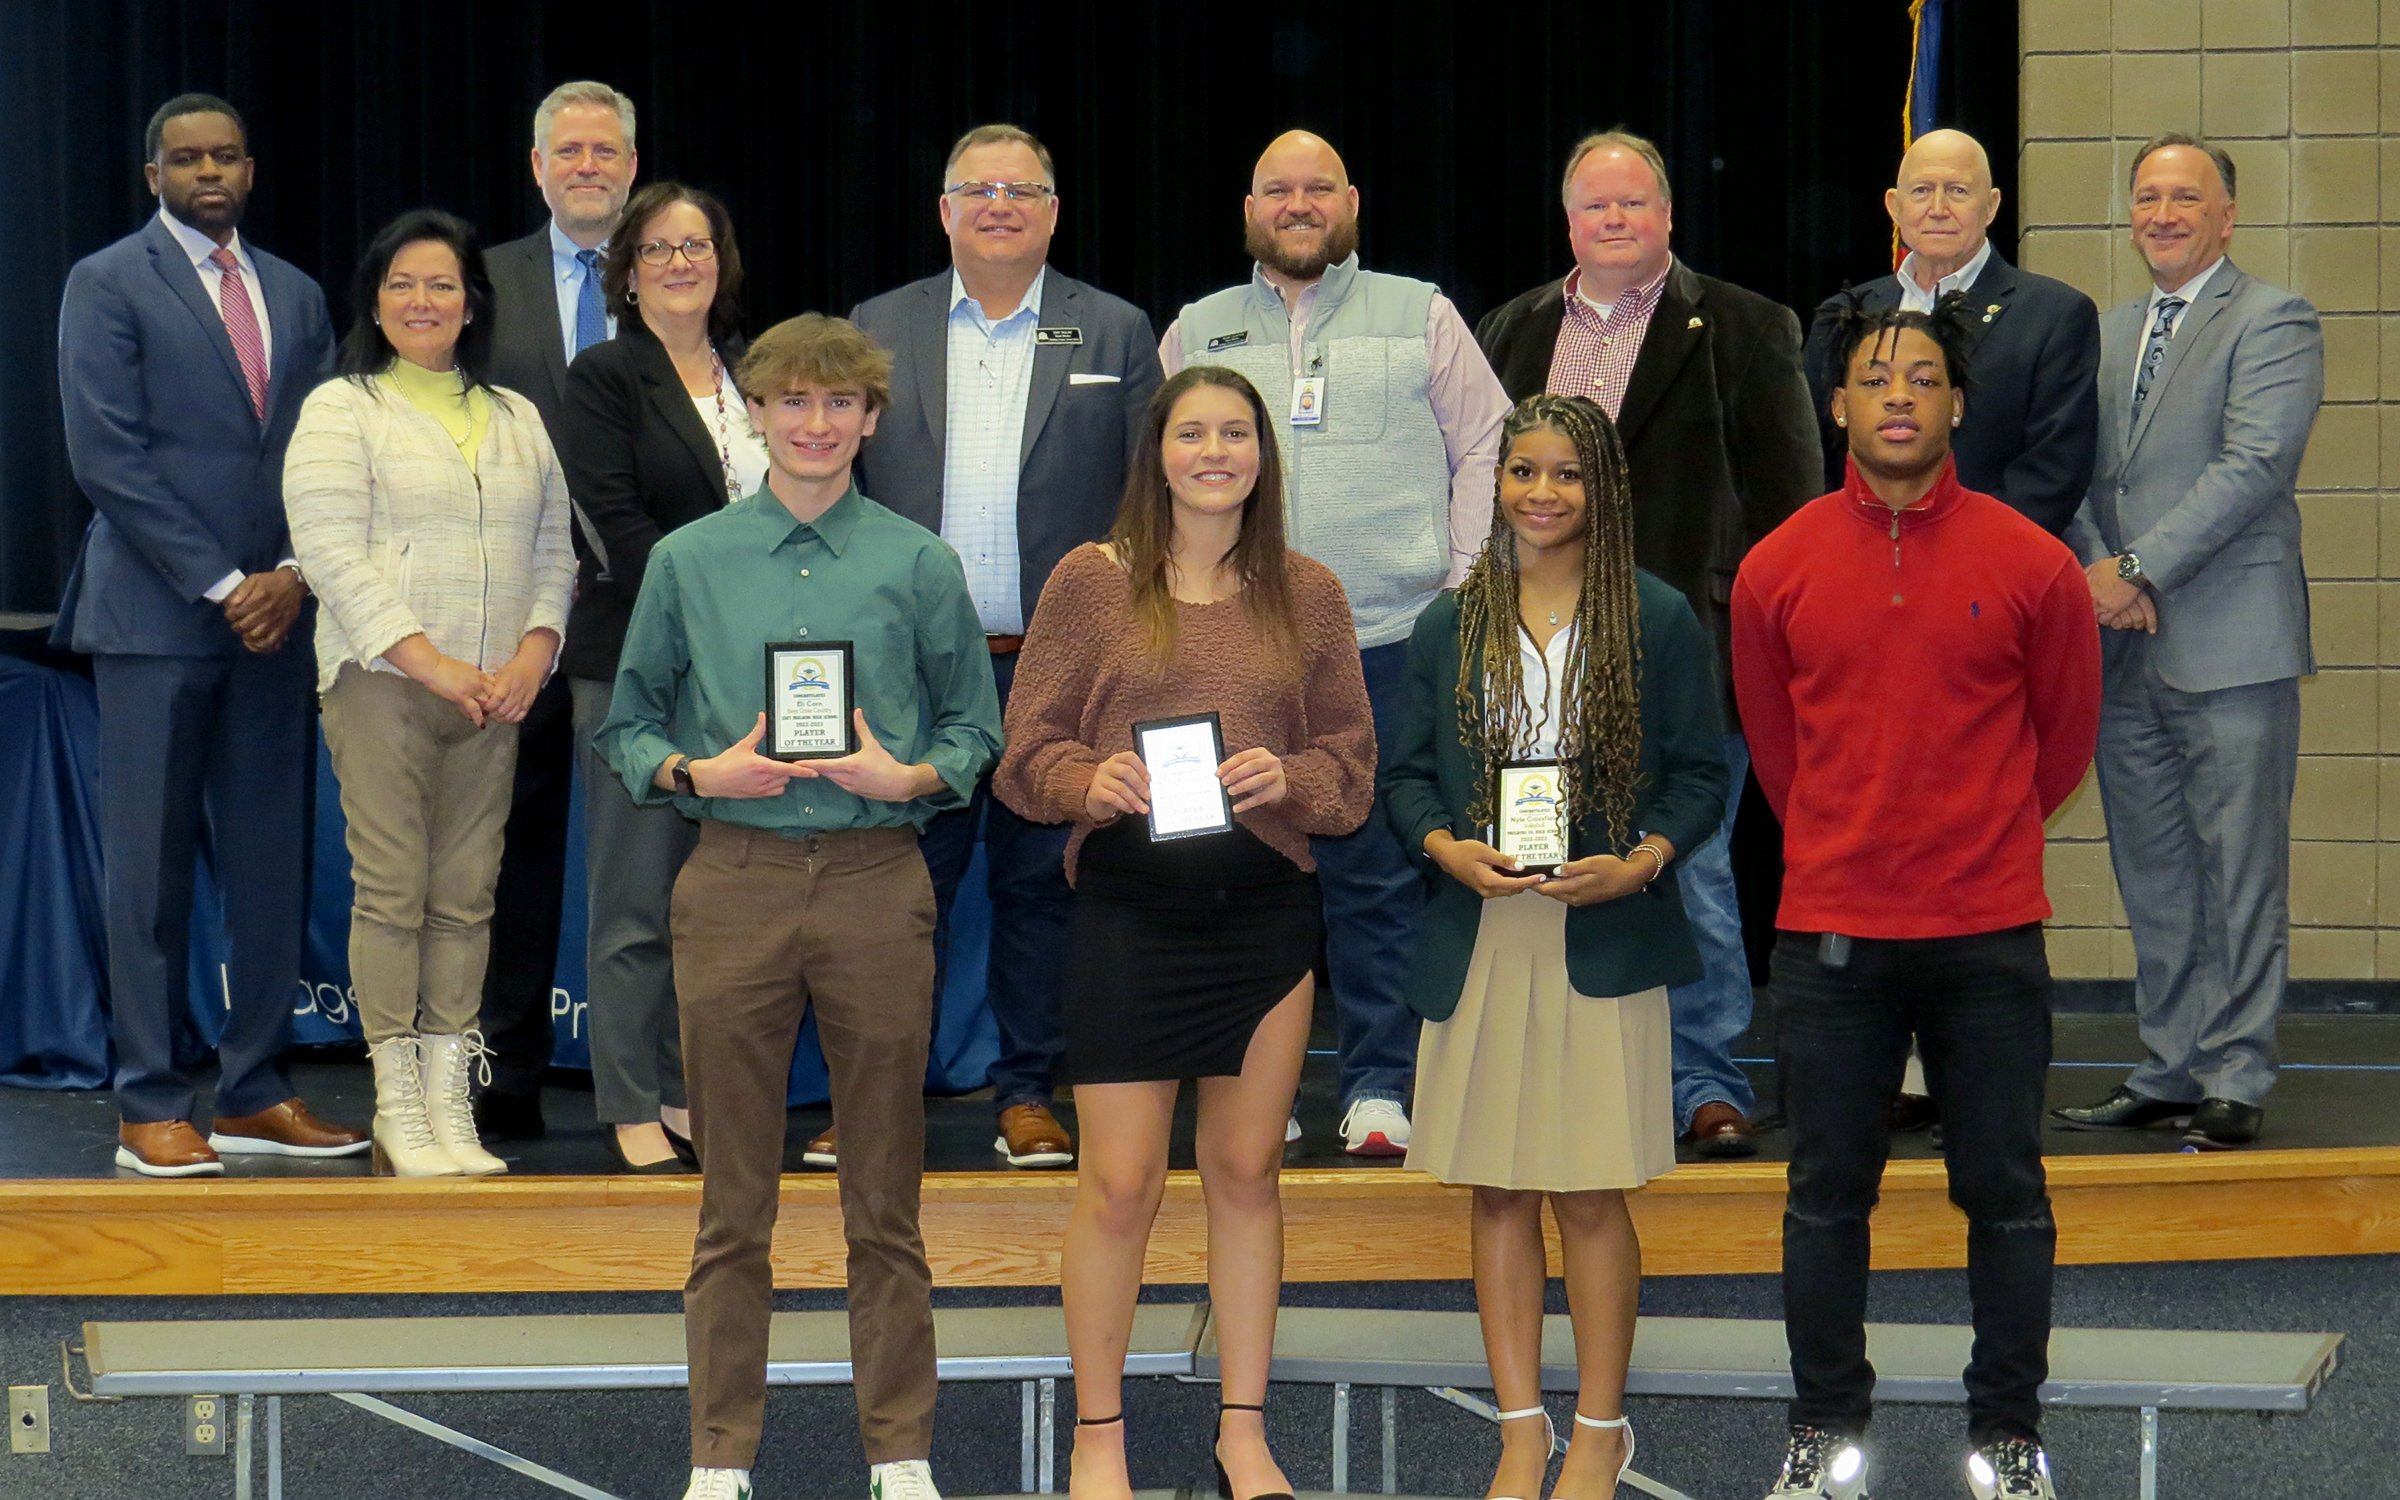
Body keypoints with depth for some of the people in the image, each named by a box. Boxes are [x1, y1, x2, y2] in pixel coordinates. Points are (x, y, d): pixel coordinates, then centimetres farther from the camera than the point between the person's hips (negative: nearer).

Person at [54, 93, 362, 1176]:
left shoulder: (296, 297, 16)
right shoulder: (107, 284, -1)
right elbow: (106, 456, -9)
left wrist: (293, 576, -4)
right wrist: (220, 585, -12)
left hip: (273, 614, 5)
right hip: (153, 614, -5)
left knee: (272, 863, 5)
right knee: (150, 866, -3)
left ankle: (254, 1095, 13)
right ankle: (149, 1110, 2)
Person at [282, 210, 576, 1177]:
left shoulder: (518, 420, 18)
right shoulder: (340, 411, 3)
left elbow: (553, 549, 15)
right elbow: (333, 553, -7)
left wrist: (532, 656, -3)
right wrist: (428, 663, -14)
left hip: (495, 691, 4)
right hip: (381, 684, -4)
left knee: (466, 895, 2)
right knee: (391, 889, -7)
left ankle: (451, 1104, 4)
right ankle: (397, 1111, -3)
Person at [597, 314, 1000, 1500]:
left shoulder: (918, 565, 6)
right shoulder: (688, 561, 7)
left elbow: (973, 730, 9)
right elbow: (626, 729, 11)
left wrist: (906, 775, -9)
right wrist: (700, 771, -8)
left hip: (875, 881, 0)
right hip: (735, 880, 0)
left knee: (886, 1198, 4)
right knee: (733, 1201, 4)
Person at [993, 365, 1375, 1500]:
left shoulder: (1306, 595, 8)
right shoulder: (1093, 582, 1)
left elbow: (1354, 759, 9)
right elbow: (1028, 749, 2)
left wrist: (1288, 779, -12)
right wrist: (1092, 782, -18)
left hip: (1266, 906, 3)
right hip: (1125, 906, -2)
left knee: (1247, 1173, 9)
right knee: (1119, 1184, -1)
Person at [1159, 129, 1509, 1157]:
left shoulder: (1419, 318, 11)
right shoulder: (1196, 334, 16)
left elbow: (1485, 449, 10)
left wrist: (1463, 582, 0)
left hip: (1389, 643, -2)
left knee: (1382, 872, -3)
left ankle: (1381, 1085, 5)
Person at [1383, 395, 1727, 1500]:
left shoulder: (1657, 621, 2)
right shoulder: (1450, 625, 10)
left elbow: (1698, 776, 2)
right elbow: (1405, 773, 11)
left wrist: (1635, 865, -14)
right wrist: (1449, 849, -9)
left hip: (1603, 941, -3)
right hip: (1477, 939, 3)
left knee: (1590, 1194, -2)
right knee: (1497, 1192, 5)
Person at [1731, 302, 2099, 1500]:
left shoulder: (2031, 567, -4)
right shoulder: (1777, 571, 0)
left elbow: (2064, 737, 10)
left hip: (1989, 936, -1)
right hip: (1830, 935, 1)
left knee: (2005, 1193, 5)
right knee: (1828, 1191, 7)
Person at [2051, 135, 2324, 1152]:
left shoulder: (2274, 321, -3)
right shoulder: (2110, 332, 19)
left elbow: (2252, 465, -14)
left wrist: (2140, 571, -16)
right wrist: (2099, 574, -3)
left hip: (2230, 646, -7)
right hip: (2125, 650, 7)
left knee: (2240, 877, -3)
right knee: (2153, 879, 10)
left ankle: (2234, 1084, 1)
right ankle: (2167, 1072, 17)